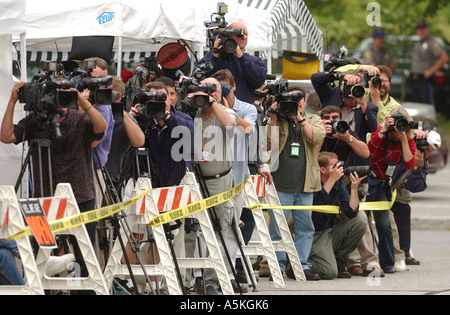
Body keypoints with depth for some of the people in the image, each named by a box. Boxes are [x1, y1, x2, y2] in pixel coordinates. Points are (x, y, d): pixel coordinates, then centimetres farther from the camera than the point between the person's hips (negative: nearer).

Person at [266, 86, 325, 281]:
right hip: (280, 183, -2)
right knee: (277, 227, -3)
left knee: (305, 227, 4)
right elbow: (268, 144, -5)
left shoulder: (313, 120, 12)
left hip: (305, 185, 2)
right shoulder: (277, 121, 8)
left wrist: (300, 119, -12)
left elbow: (317, 137, -8)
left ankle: (302, 265, 9)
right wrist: (273, 120, -10)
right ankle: (278, 267, 3)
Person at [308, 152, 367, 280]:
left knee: (359, 223, -12)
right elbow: (317, 203, -32)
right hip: (315, 236, -7)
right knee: (330, 273, -26)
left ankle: (338, 258, 3)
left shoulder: (339, 186, 5)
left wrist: (354, 187, -14)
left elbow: (351, 213, -4)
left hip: (332, 232, 7)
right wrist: (332, 179, -27)